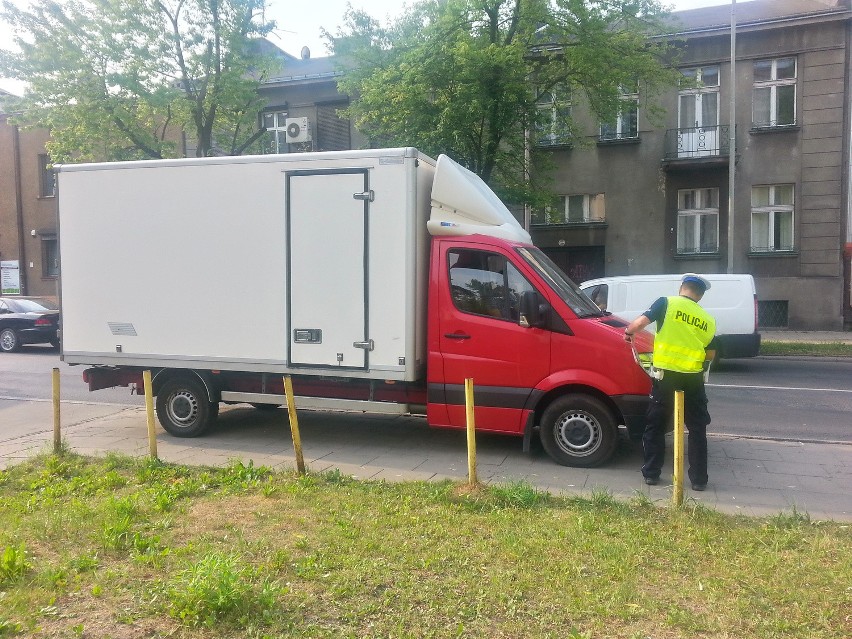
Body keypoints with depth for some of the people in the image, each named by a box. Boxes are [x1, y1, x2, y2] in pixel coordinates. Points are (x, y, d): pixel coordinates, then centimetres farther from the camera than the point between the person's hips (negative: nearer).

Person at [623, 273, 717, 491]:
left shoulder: (667, 303, -2)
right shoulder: (708, 320, 9)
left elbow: (641, 321, -15)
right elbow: (710, 353, 14)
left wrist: (628, 332, 5)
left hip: (666, 376, -2)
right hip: (693, 379, 2)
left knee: (655, 426, 12)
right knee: (697, 429, 13)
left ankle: (651, 473, 16)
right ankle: (699, 479, 14)